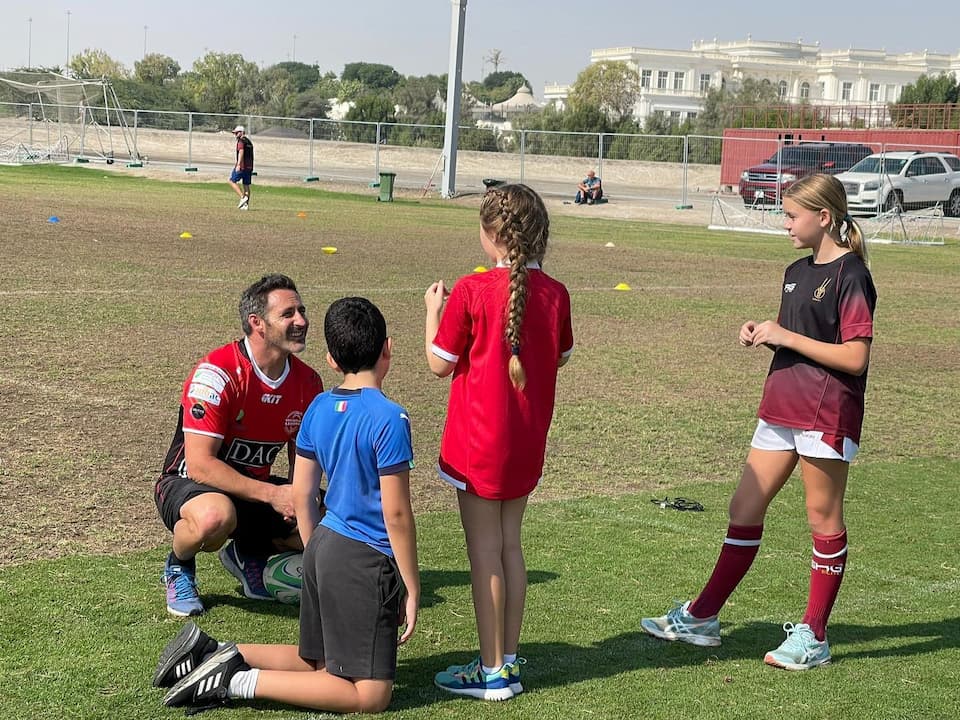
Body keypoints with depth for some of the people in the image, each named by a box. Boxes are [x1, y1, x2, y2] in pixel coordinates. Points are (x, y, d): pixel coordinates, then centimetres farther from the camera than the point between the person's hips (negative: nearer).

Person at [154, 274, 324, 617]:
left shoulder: (308, 382, -3)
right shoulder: (217, 373, -23)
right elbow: (199, 464, -26)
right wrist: (272, 494, -30)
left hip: (256, 485, 6)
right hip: (189, 484, -6)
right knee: (215, 516, -42)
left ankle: (248, 553, 13)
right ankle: (179, 566, -5)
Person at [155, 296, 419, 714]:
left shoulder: (319, 409, 5)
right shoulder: (388, 418, -17)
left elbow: (301, 495, 12)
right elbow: (396, 514, -15)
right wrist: (411, 587, -6)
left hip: (325, 547, 8)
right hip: (366, 561, -8)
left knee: (313, 662, 24)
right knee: (370, 695, -2)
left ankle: (211, 653, 11)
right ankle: (239, 682, -11)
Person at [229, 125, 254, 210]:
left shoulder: (241, 141, -9)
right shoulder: (249, 141, 19)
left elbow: (241, 152, -22)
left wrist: (238, 165, -29)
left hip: (242, 166, -9)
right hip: (249, 166, 9)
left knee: (232, 181, 0)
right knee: (246, 185, 9)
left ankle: (243, 197, -13)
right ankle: (246, 204, 7)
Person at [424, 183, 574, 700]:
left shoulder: (472, 292, -16)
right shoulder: (555, 293, -2)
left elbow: (440, 364, -8)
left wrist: (433, 312, 6)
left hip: (478, 441, -5)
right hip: (528, 443, 5)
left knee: (485, 550, 2)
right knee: (510, 545, 16)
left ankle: (492, 671, 7)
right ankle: (509, 659, 22)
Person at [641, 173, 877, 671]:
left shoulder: (850, 276, -13)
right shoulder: (797, 272, 13)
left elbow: (854, 357, -19)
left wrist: (786, 336, -17)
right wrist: (764, 334, 1)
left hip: (826, 414, -8)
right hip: (781, 406, 8)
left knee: (823, 518, 3)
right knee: (745, 506, 9)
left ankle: (813, 637, 13)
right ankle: (702, 617, 17)